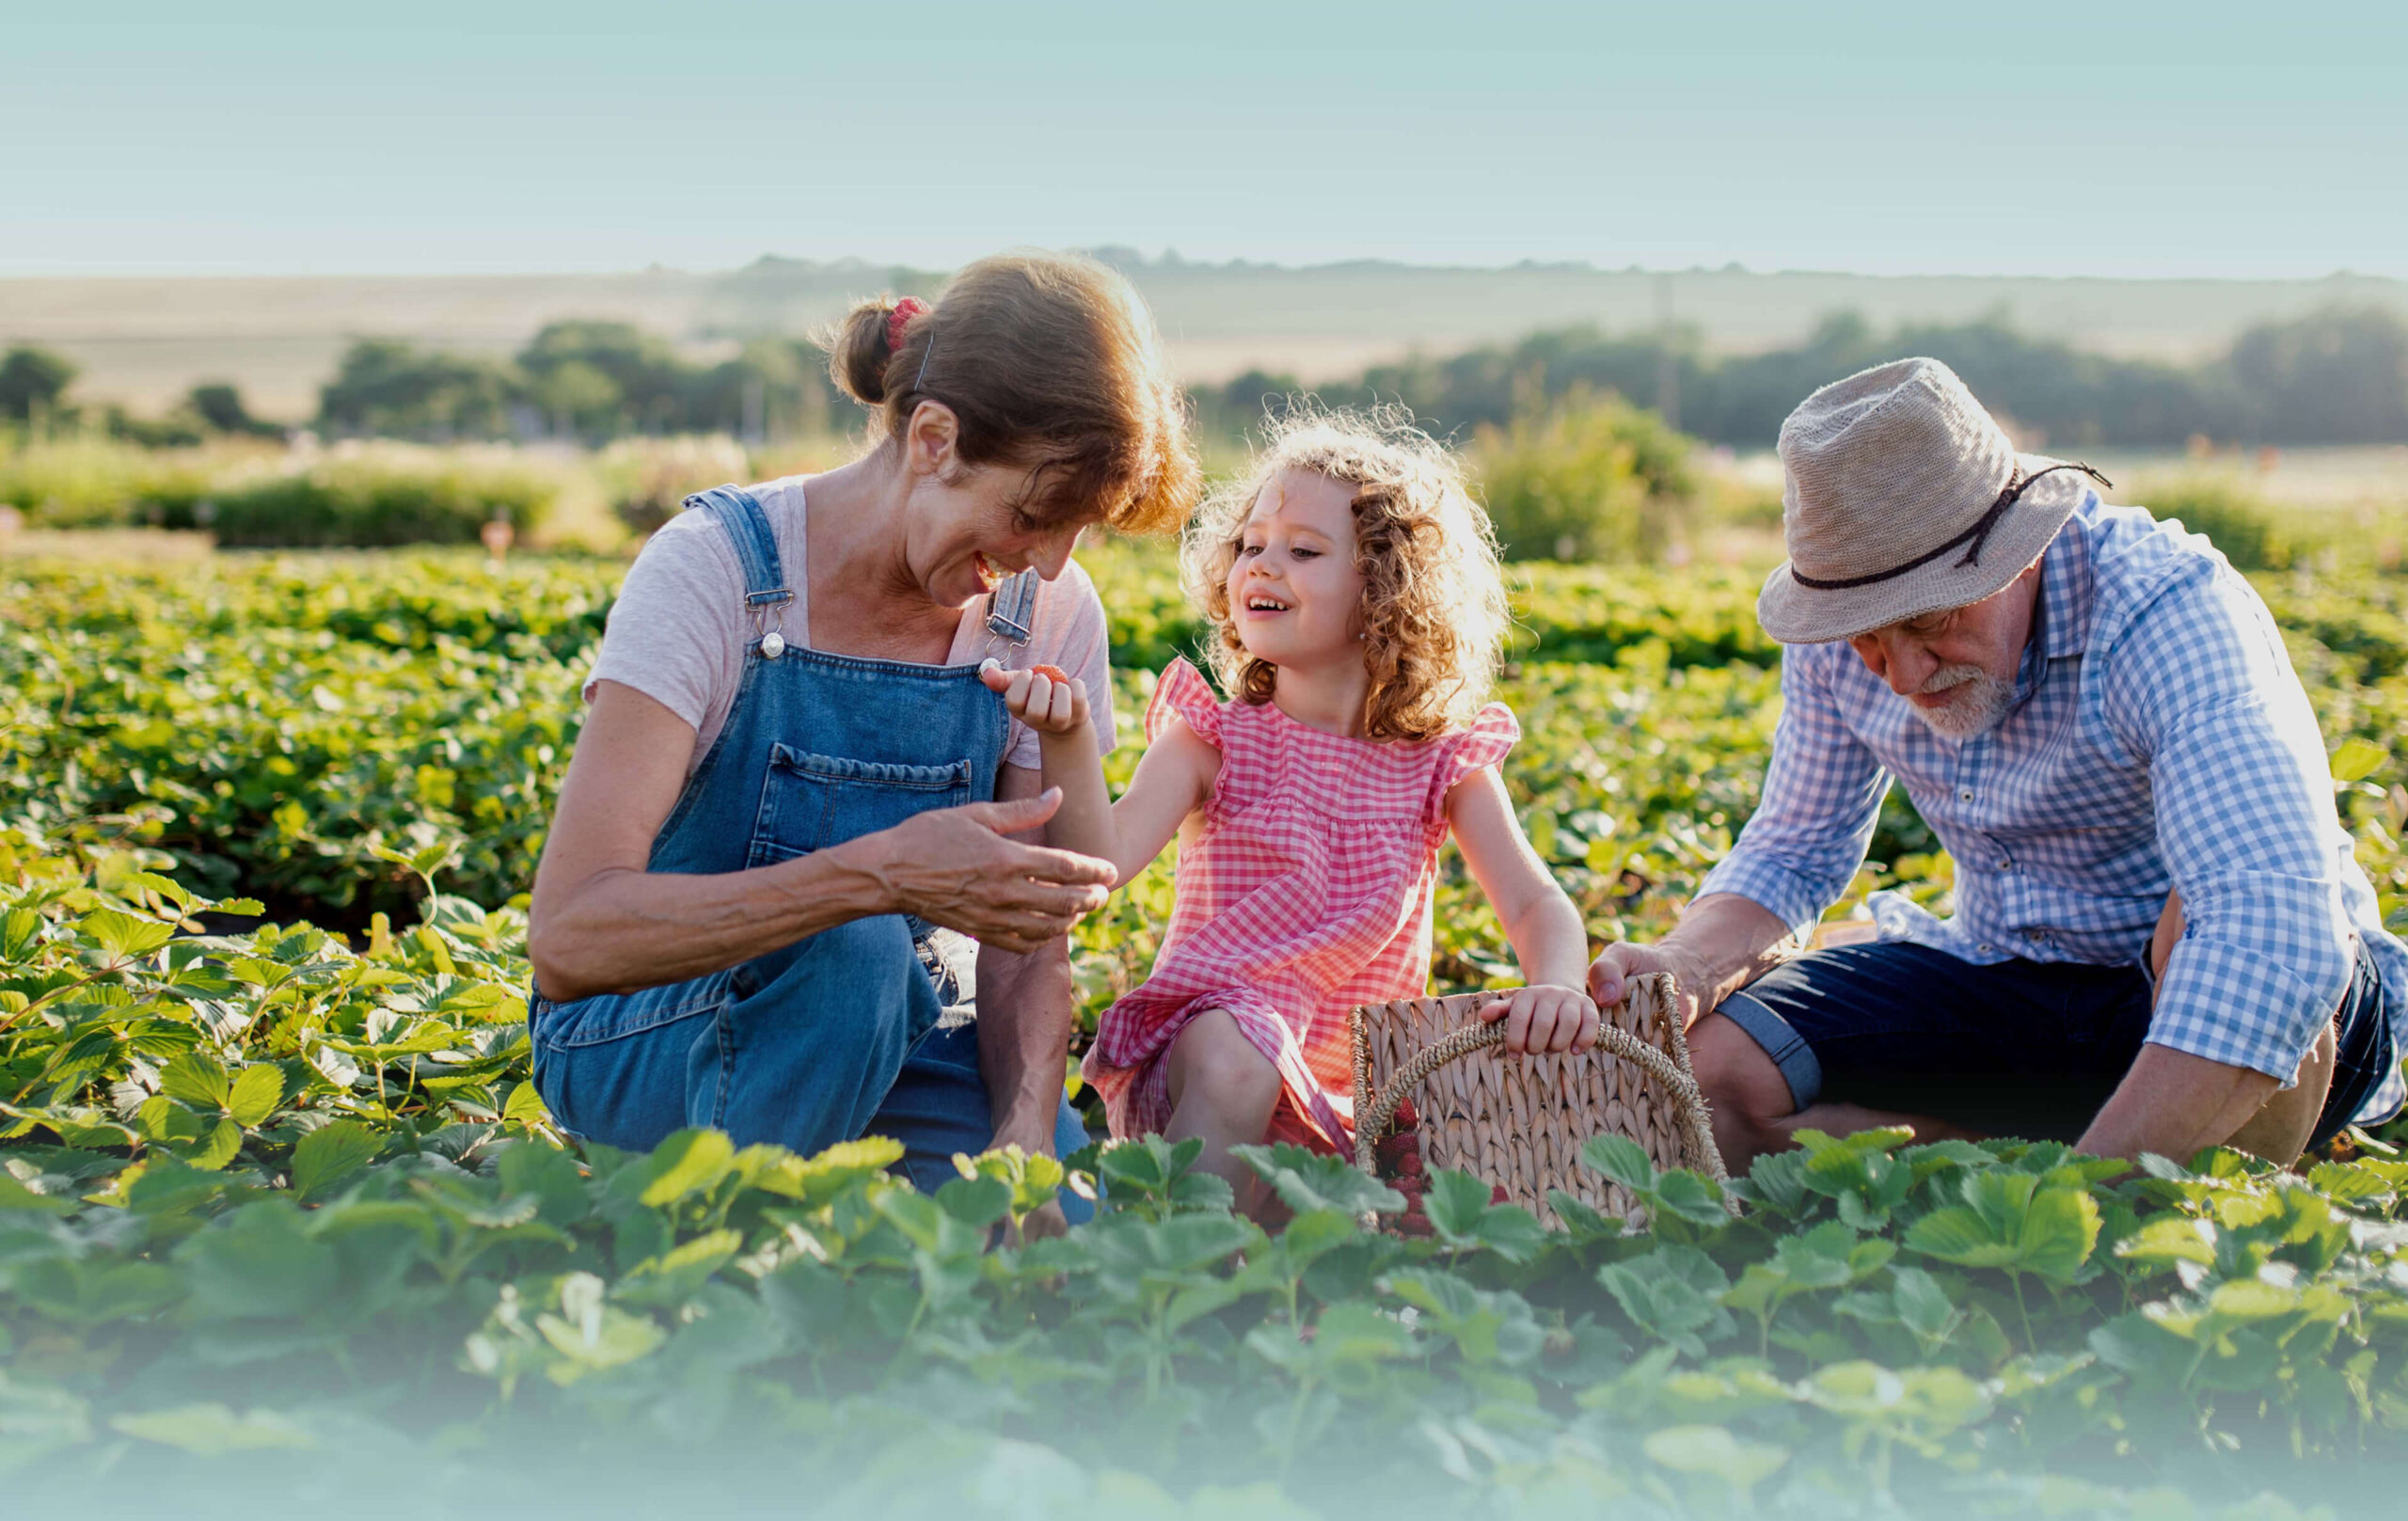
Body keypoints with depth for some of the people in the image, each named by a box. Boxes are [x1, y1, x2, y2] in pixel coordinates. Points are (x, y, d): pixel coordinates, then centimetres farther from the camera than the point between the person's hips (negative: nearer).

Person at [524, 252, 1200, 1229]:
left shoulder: (1052, 617, -7)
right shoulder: (713, 570, -22)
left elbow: (1027, 937, -4)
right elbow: (566, 938, -31)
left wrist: (1025, 1134, -24)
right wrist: (878, 875, -43)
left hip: (891, 1037, 4)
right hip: (648, 1039, -4)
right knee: (848, 946, -36)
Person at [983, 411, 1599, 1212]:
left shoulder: (1441, 763, 4)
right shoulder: (1213, 741, -1)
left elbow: (1535, 903, -1)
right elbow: (1100, 861, -15)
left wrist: (1556, 988, -24)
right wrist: (1068, 740, -33)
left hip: (1355, 1099, 3)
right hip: (1200, 1056, -3)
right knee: (1234, 1058, -35)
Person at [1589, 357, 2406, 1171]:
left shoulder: (2169, 607, -28)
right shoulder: (1839, 636, -9)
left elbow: (2278, 931, -42)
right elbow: (1795, 852, 6)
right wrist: (1689, 963, -18)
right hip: (2008, 985, 5)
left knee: (2216, 920, -38)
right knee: (1707, 1060, -14)